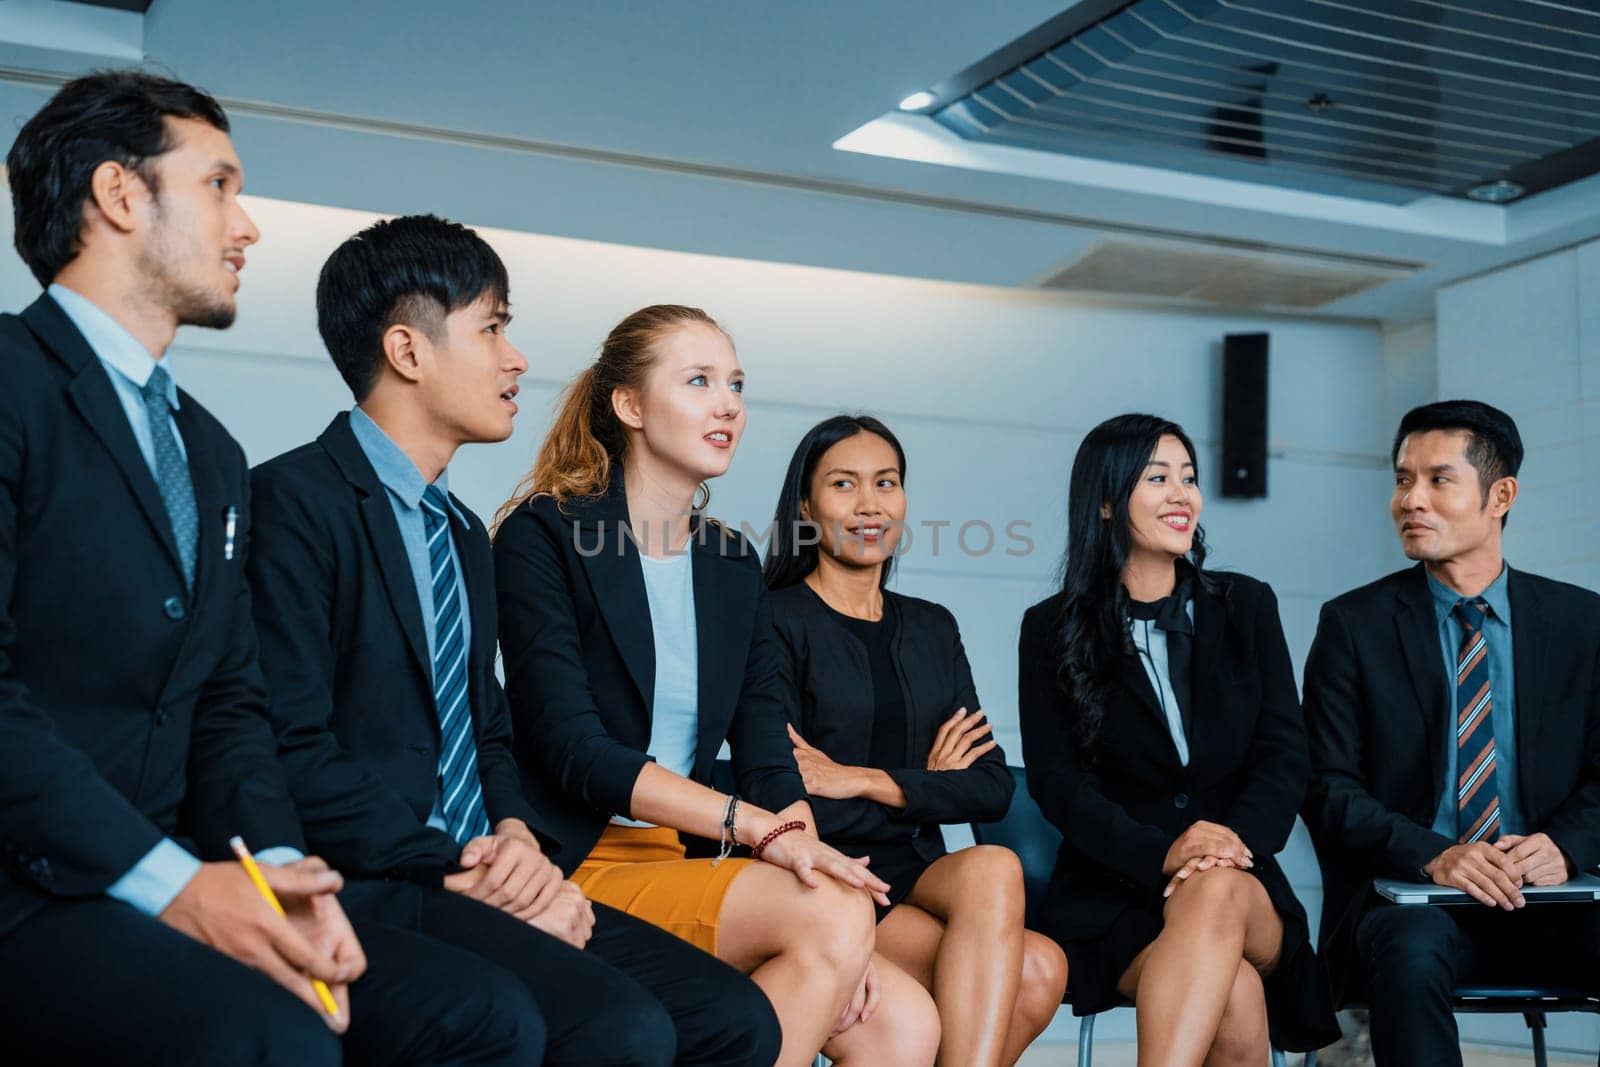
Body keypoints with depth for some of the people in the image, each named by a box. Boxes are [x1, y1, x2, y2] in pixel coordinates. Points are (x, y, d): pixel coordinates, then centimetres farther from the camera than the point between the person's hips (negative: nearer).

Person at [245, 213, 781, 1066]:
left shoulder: (466, 536, 22)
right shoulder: (295, 500, -7)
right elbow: (292, 749, -15)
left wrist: (517, 835, 1)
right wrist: (454, 873, -15)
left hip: (477, 878, 8)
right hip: (369, 890, -8)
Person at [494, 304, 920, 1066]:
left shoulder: (733, 567, 15)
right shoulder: (544, 535, -4)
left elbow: (769, 759, 6)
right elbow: (572, 748, -15)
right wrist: (756, 827, -23)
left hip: (684, 863, 6)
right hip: (582, 864, -6)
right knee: (833, 914, -26)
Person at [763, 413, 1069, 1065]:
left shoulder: (932, 628, 16)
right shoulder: (776, 621, -2)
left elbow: (993, 788, 5)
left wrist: (866, 781, -10)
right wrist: (924, 789, -2)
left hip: (918, 877, 5)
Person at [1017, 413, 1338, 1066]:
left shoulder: (1246, 607, 11)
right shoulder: (1053, 630, 6)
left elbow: (1284, 753, 4)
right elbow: (1055, 780, -2)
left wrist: (1237, 839, -17)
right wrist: (1162, 853, -19)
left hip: (1242, 888, 2)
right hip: (1112, 895, -2)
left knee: (1215, 894, -37)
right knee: (1235, 996, -34)